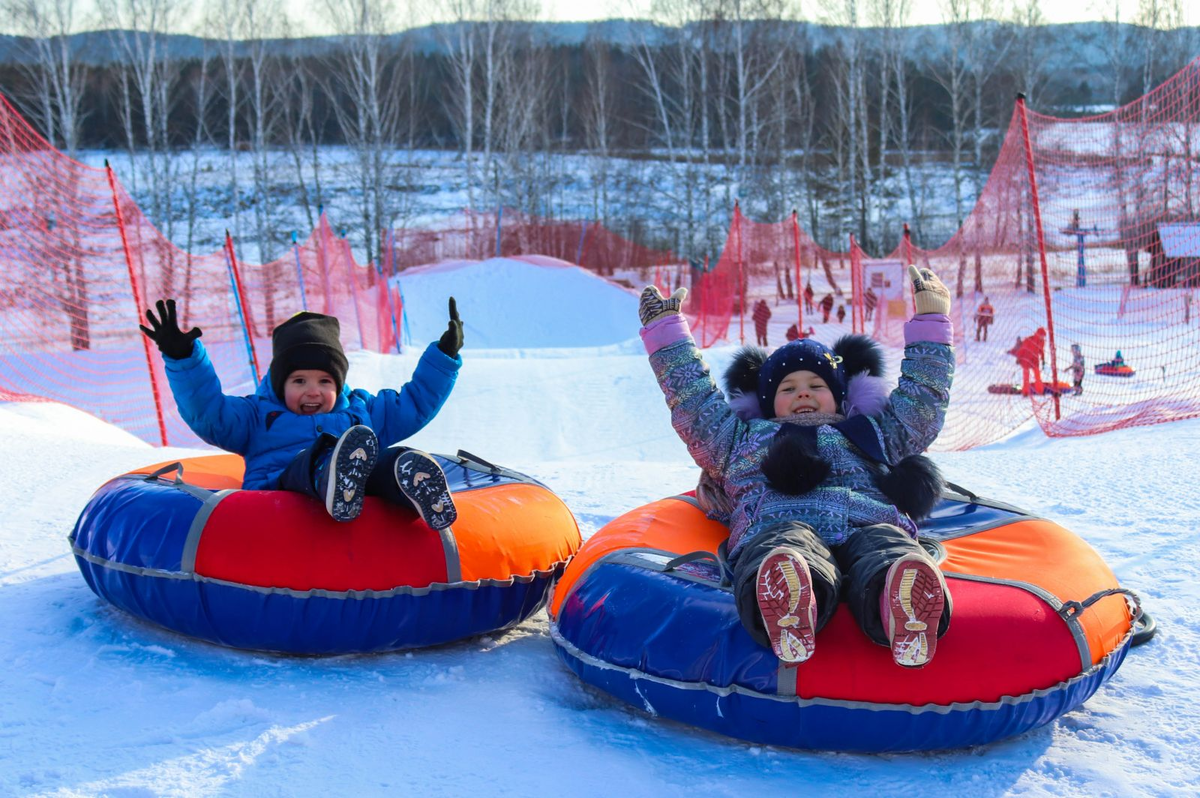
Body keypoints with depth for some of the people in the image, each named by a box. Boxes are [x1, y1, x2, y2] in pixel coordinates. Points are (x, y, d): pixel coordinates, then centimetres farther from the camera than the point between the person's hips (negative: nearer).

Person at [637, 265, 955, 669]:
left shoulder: (873, 432, 44)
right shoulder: (743, 437, 41)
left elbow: (923, 397, 50)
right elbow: (692, 397, 45)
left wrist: (931, 318, 53)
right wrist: (666, 328, 50)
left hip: (871, 525, 1)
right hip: (778, 526, -1)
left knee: (888, 550, -40)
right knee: (787, 551, -43)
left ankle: (907, 608, -72)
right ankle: (789, 626, -74)